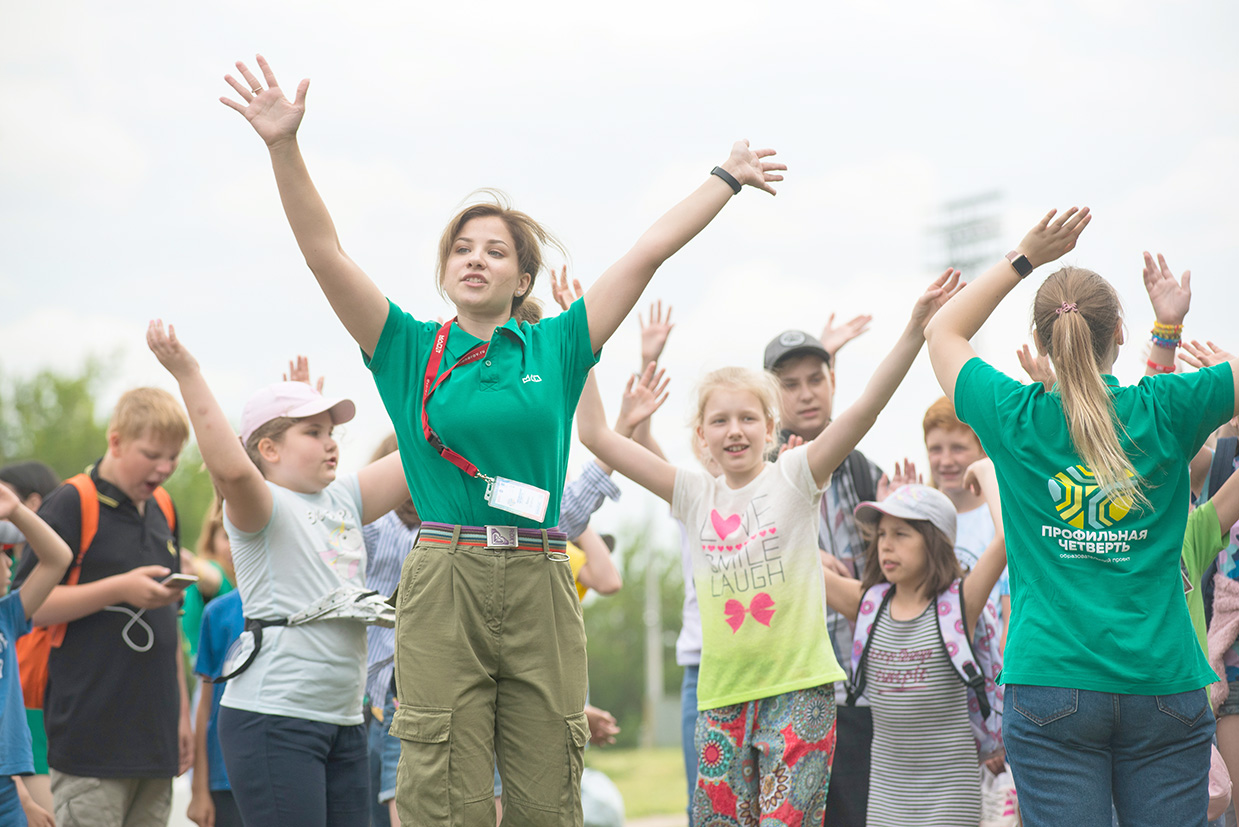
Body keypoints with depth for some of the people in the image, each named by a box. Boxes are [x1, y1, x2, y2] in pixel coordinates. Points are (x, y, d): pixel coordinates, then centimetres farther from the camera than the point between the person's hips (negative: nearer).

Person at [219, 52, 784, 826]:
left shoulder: (555, 349, 11)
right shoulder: (411, 349, 7)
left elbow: (648, 252, 14)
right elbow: (324, 251, -2)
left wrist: (726, 179, 18)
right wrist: (284, 147, -13)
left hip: (540, 587, 2)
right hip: (444, 583, -1)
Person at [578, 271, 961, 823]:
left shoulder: (794, 478, 1)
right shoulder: (694, 495, 8)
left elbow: (867, 407, -10)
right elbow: (596, 435, 7)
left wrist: (915, 327, -20)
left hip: (798, 685, -3)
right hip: (723, 692, 3)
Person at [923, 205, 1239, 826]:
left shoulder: (1016, 421, 1)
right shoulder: (1163, 411, -2)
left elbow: (944, 331, 18)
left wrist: (1025, 258, 18)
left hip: (1050, 688, 0)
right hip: (1164, 682, 0)